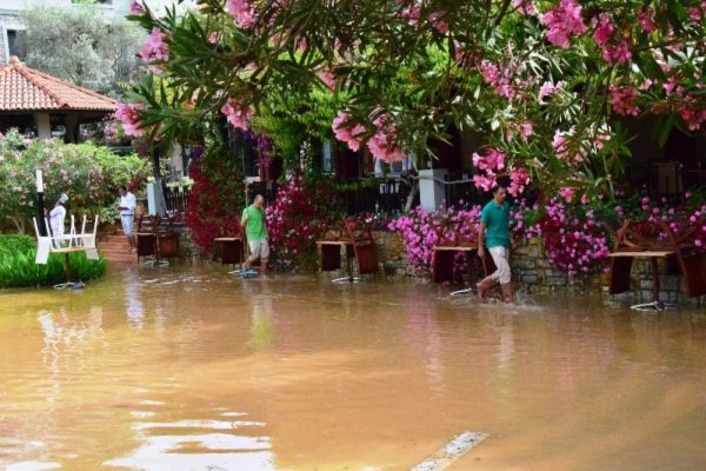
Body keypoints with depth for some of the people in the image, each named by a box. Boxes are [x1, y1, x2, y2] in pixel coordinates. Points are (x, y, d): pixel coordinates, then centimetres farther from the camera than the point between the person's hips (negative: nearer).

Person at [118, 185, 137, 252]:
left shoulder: (131, 196, -10)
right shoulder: (122, 197, 16)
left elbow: (133, 206, -17)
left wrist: (123, 208, -23)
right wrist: (119, 207, 0)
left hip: (128, 216, -8)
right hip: (122, 216, 8)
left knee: (130, 232, -11)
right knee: (126, 233, 8)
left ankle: (134, 247, -5)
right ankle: (131, 247, 14)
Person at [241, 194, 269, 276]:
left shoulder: (262, 210, 8)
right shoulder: (247, 210, -6)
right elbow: (242, 224, -5)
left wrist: (266, 233, 15)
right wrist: (245, 219, -24)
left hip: (262, 236, 5)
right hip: (252, 236, -5)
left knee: (265, 255, 2)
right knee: (255, 255, -9)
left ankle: (263, 273, 13)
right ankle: (246, 265, 19)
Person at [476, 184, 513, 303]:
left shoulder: (507, 206, 4)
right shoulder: (488, 208, -13)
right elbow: (482, 229, -8)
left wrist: (510, 239, 16)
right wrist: (480, 248, -8)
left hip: (505, 243, 7)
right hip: (494, 243, -7)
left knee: (501, 272, 11)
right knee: (505, 271, -10)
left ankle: (483, 285, 28)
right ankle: (508, 298, 0)